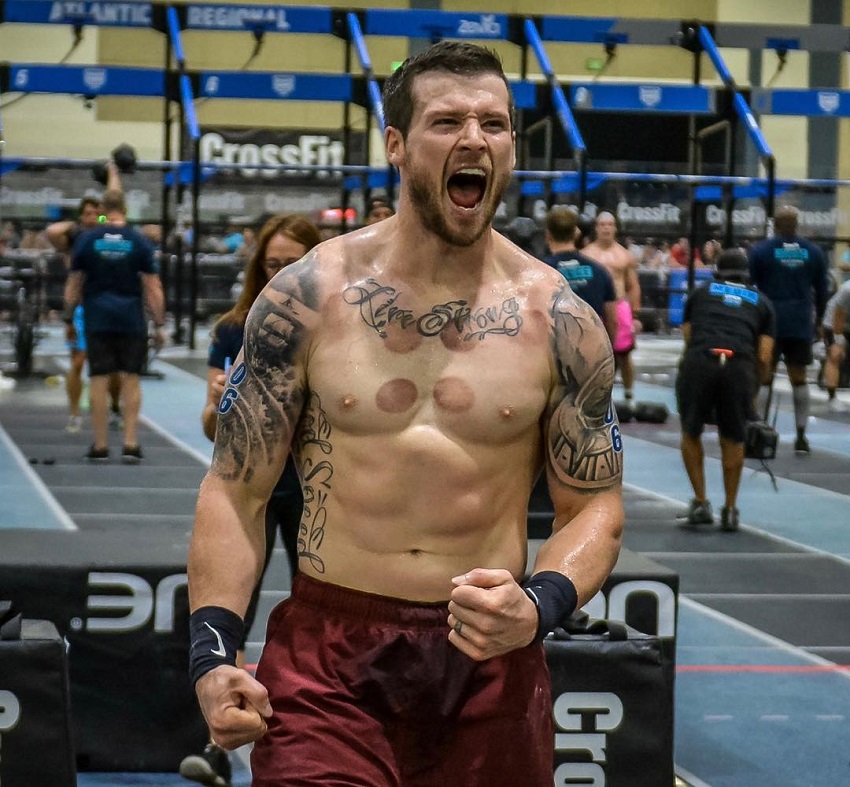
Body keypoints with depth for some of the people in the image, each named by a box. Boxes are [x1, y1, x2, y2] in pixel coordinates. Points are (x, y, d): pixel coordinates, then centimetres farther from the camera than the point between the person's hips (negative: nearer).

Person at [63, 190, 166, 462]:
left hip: (97, 319, 0)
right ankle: (130, 444, 1)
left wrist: (69, 319, 14)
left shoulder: (86, 240, 1)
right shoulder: (139, 241, -1)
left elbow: (73, 286, 5)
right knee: (130, 379, 6)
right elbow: (153, 288, -3)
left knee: (98, 380, 3)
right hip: (131, 319, 0)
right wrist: (159, 324, 2)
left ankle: (100, 446, 6)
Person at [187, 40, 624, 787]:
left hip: (489, 661, 1)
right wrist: (213, 650, -10)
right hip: (326, 654, -1)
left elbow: (594, 506, 5)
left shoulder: (557, 319, 0)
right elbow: (236, 490, 2)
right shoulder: (308, 296, -1)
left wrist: (539, 606, -16)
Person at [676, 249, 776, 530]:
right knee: (732, 440, 20)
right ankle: (730, 510, 23)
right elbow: (764, 356, 17)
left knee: (691, 434, 21)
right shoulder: (762, 302, 26)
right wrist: (757, 389, 32)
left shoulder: (699, 294, 27)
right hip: (739, 366, 0)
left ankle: (700, 502, 16)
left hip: (698, 361, 0)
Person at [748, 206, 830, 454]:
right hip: (801, 324, 2)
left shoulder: (760, 251, -2)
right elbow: (821, 291, 10)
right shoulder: (813, 252, 5)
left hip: (770, 321, -2)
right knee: (799, 379, 7)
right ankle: (801, 436, 3)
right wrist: (818, 320, 22)